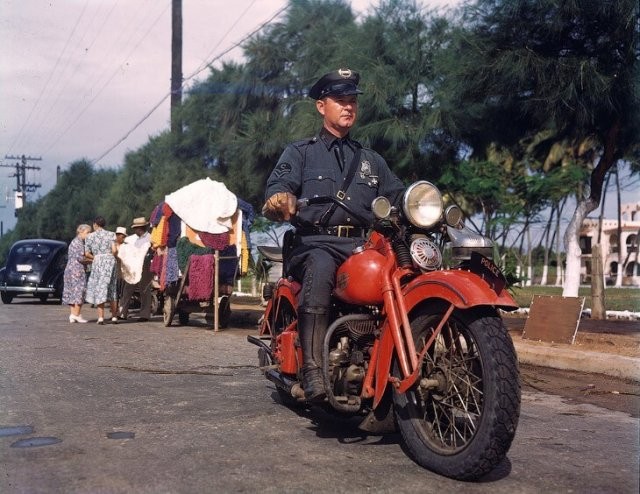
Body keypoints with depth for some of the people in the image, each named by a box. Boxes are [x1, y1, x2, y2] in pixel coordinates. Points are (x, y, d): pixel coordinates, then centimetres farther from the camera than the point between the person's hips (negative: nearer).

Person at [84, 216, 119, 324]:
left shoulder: (90, 236, 8)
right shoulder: (111, 234, 7)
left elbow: (87, 253, 5)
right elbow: (114, 250, -4)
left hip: (97, 261, -1)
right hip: (110, 260, 1)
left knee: (99, 288, 1)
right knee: (112, 289, 9)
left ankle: (101, 317, -7)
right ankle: (114, 317, 9)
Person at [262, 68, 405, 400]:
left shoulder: (372, 160, 30)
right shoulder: (300, 152, 18)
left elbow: (398, 197, 22)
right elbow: (279, 183, -1)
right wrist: (280, 199, -27)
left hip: (363, 245, 3)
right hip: (316, 242, -3)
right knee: (320, 268, -39)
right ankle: (313, 371, -42)